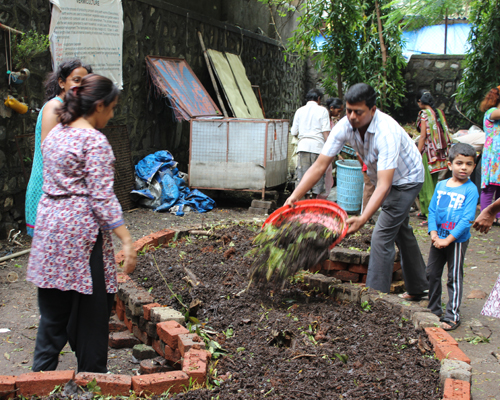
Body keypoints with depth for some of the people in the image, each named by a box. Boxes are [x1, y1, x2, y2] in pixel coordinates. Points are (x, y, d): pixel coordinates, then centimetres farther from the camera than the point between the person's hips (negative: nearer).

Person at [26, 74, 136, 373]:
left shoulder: (55, 134, 12)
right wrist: (127, 240, -18)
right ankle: (92, 376, 19)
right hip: (82, 230, -8)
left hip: (49, 225, 8)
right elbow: (102, 197, -18)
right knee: (92, 308, 6)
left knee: (54, 309, 15)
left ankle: (42, 374, 22)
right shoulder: (95, 141, -13)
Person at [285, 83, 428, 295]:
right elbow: (319, 166, -22)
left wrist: (362, 219, -57)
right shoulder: (345, 126, -21)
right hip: (381, 176, 8)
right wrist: (294, 196, -32)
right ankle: (418, 288, 39)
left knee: (382, 236, -16)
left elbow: (384, 185, -45)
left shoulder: (386, 132, -39)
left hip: (405, 180, -8)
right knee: (400, 232, 20)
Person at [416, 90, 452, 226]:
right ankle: (425, 210, 28)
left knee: (427, 183, -2)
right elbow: (443, 133, 10)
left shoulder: (424, 114, -11)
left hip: (428, 151, -8)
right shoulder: (439, 112, 9)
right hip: (439, 153, 8)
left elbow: (423, 136, -15)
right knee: (433, 182, 16)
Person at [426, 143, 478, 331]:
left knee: (454, 278, 3)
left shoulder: (470, 190, -11)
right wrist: (433, 233, -9)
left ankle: (452, 316, 14)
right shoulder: (441, 185, 3)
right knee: (432, 274, 13)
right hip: (438, 239, 5)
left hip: (457, 240, -5)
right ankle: (434, 310, 30)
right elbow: (432, 210, 5)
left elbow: (467, 219, -16)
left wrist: (448, 239, -18)